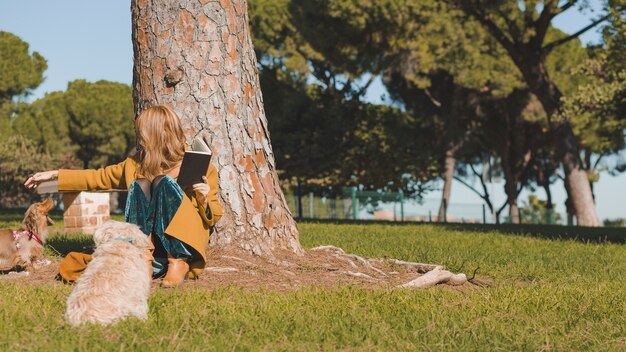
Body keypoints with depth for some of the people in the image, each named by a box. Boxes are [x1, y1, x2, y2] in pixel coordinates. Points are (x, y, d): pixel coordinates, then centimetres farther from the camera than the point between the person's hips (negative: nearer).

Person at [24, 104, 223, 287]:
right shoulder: (136, 164, 11)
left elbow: (214, 217, 1)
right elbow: (100, 177, 20)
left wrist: (204, 200, -21)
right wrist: (55, 175, 18)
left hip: (184, 245, -3)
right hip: (149, 245, 3)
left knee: (164, 181, -24)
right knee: (139, 185, -19)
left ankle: (178, 263, -25)